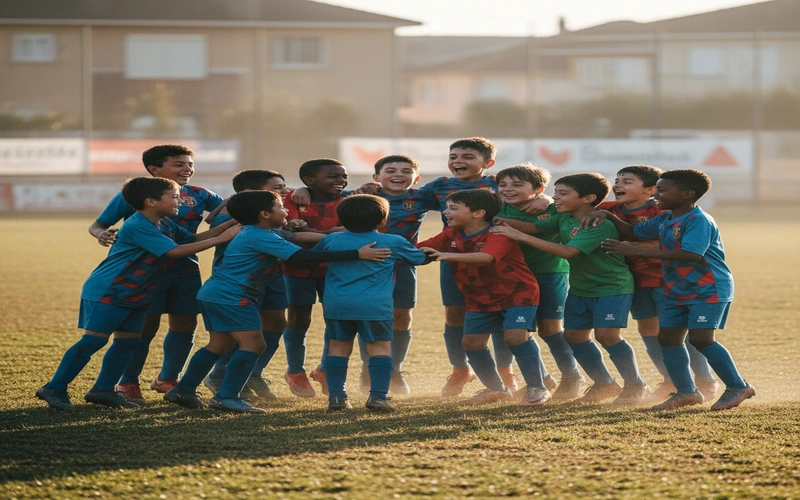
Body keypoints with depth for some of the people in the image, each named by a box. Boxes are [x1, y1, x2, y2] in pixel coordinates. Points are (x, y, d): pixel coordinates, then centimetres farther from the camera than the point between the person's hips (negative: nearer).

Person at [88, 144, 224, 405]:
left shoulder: (197, 195, 3)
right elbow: (97, 225, -5)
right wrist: (102, 234, -30)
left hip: (185, 270, 5)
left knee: (185, 325, 10)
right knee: (145, 325, -5)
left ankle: (167, 379, 28)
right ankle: (128, 384, 8)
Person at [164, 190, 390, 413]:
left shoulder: (254, 233, 16)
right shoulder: (261, 238, -18)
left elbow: (296, 240, 19)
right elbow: (301, 256, -26)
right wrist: (356, 254, -28)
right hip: (231, 297, -11)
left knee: (219, 345, 16)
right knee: (252, 344, -11)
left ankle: (183, 391, 18)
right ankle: (227, 397, -14)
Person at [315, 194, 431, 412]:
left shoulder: (331, 241, 9)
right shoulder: (392, 243, 4)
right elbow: (420, 258, 19)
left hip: (336, 304, 2)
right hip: (375, 305, -2)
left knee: (338, 347, 10)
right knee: (380, 347, 3)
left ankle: (336, 396, 7)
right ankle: (378, 396, -6)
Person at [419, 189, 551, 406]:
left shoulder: (498, 234, -26)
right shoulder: (451, 235, -3)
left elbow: (486, 257, -46)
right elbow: (417, 250, -4)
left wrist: (450, 255, -59)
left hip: (518, 293, -7)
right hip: (480, 299, 7)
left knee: (515, 336, -22)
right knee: (472, 341, 1)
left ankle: (537, 388, -10)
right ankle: (496, 388, 19)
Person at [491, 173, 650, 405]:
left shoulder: (600, 224, -27)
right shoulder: (564, 218, 1)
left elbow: (568, 251, -35)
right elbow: (535, 227, 3)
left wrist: (521, 236, -36)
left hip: (612, 287, -9)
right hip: (580, 288, 9)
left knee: (607, 334, -18)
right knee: (574, 335, 6)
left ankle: (636, 386, -2)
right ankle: (604, 384, 22)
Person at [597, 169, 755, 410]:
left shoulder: (699, 220, -20)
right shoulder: (664, 219, 9)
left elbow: (691, 254, -33)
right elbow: (633, 232, 23)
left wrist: (637, 252, -32)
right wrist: (608, 217, 3)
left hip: (709, 290, -9)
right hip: (676, 290, 9)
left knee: (700, 338, -14)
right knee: (668, 337, 6)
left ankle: (738, 387, -1)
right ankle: (686, 392, 17)